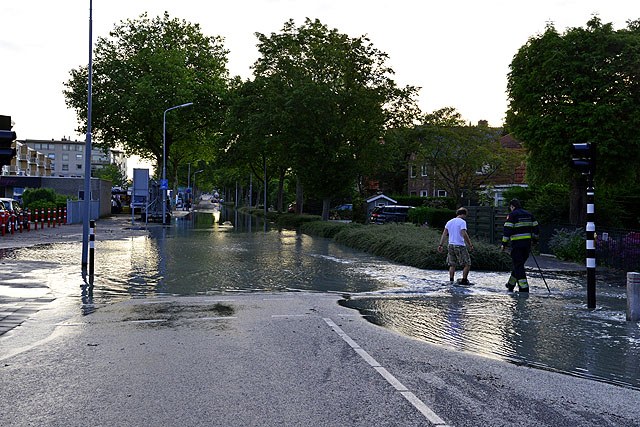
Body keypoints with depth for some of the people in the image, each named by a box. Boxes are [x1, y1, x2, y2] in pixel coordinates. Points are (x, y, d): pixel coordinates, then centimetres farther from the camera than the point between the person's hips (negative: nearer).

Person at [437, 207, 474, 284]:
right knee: (467, 264, 4)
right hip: (460, 246, -6)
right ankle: (464, 280, 1)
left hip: (451, 246, 7)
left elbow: (444, 234, 9)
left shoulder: (449, 222, 13)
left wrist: (440, 245, 8)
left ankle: (451, 280, 7)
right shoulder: (462, 222, -6)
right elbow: (464, 235, -16)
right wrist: (470, 245, -12)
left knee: (452, 265, 12)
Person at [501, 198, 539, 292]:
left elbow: (507, 230, -13)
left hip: (517, 244, -6)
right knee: (520, 263, 18)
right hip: (527, 243, 6)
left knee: (518, 266, -2)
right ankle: (511, 284, 31)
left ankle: (524, 288, -8)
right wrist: (532, 239, 27)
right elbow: (535, 228, 14)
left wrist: (504, 244, -8)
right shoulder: (528, 214, 13)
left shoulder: (512, 215, -6)